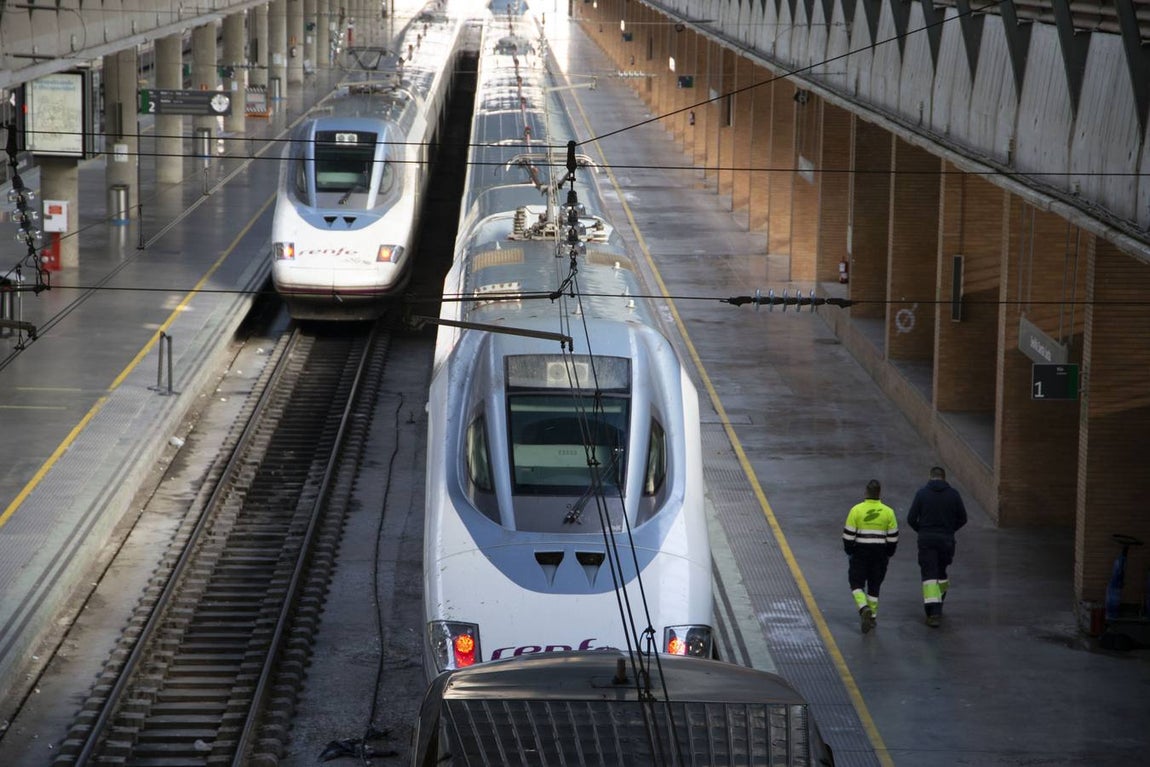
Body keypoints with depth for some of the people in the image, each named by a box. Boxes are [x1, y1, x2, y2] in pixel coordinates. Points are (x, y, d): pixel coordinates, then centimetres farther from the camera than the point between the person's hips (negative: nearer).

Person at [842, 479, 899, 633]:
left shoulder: (856, 510, -8)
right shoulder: (888, 512, -3)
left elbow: (848, 535, -6)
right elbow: (893, 537, 2)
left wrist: (850, 552, 9)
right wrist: (889, 554, 17)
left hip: (860, 553, -2)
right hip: (880, 555, 2)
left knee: (856, 583, 6)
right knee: (874, 586, 15)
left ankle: (864, 608, -19)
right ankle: (872, 616, 19)